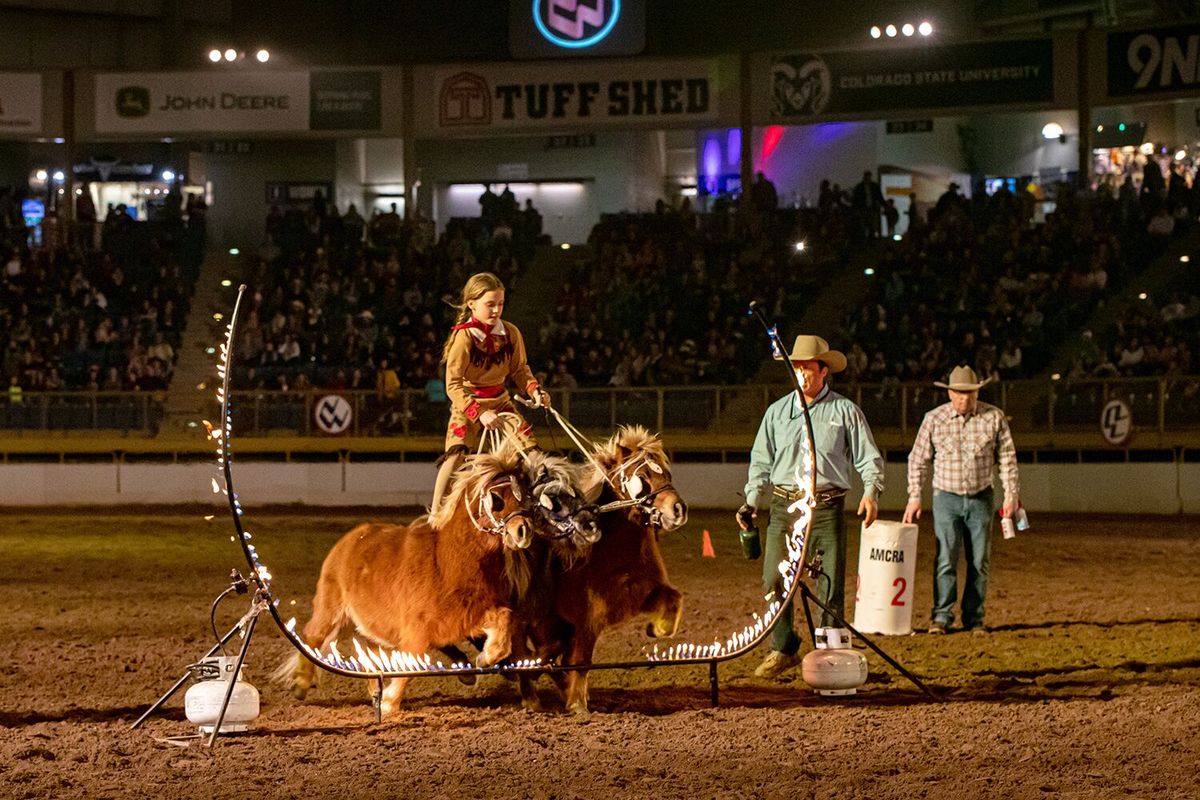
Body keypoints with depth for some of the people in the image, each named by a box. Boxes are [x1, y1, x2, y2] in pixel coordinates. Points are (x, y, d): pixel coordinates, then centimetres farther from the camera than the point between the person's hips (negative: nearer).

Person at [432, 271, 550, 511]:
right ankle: (436, 511, -19)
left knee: (530, 448, -3)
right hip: (468, 403, -5)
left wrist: (535, 390, -11)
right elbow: (453, 385, -22)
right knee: (457, 453, -24)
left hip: (500, 400, 5)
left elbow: (520, 370, 10)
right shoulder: (464, 337, -19)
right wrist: (479, 413, -34)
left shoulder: (510, 333, -4)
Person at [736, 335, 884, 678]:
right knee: (774, 582, 0)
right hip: (783, 507, 3)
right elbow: (761, 461, 16)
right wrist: (752, 502, 6)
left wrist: (871, 492, -13)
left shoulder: (845, 411, 2)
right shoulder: (777, 411, 11)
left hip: (826, 507, -3)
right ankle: (783, 649, 14)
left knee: (830, 585, -2)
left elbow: (869, 458, 4)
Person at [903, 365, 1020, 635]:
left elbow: (1007, 459, 4)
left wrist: (1011, 494, -2)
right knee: (945, 560, -8)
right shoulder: (934, 419, -3)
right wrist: (914, 497, 0)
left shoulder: (994, 417, -2)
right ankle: (941, 616, -5)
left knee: (980, 562, 4)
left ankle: (974, 618, 12)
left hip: (981, 499, 1)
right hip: (947, 498, -1)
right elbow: (918, 460, 4)